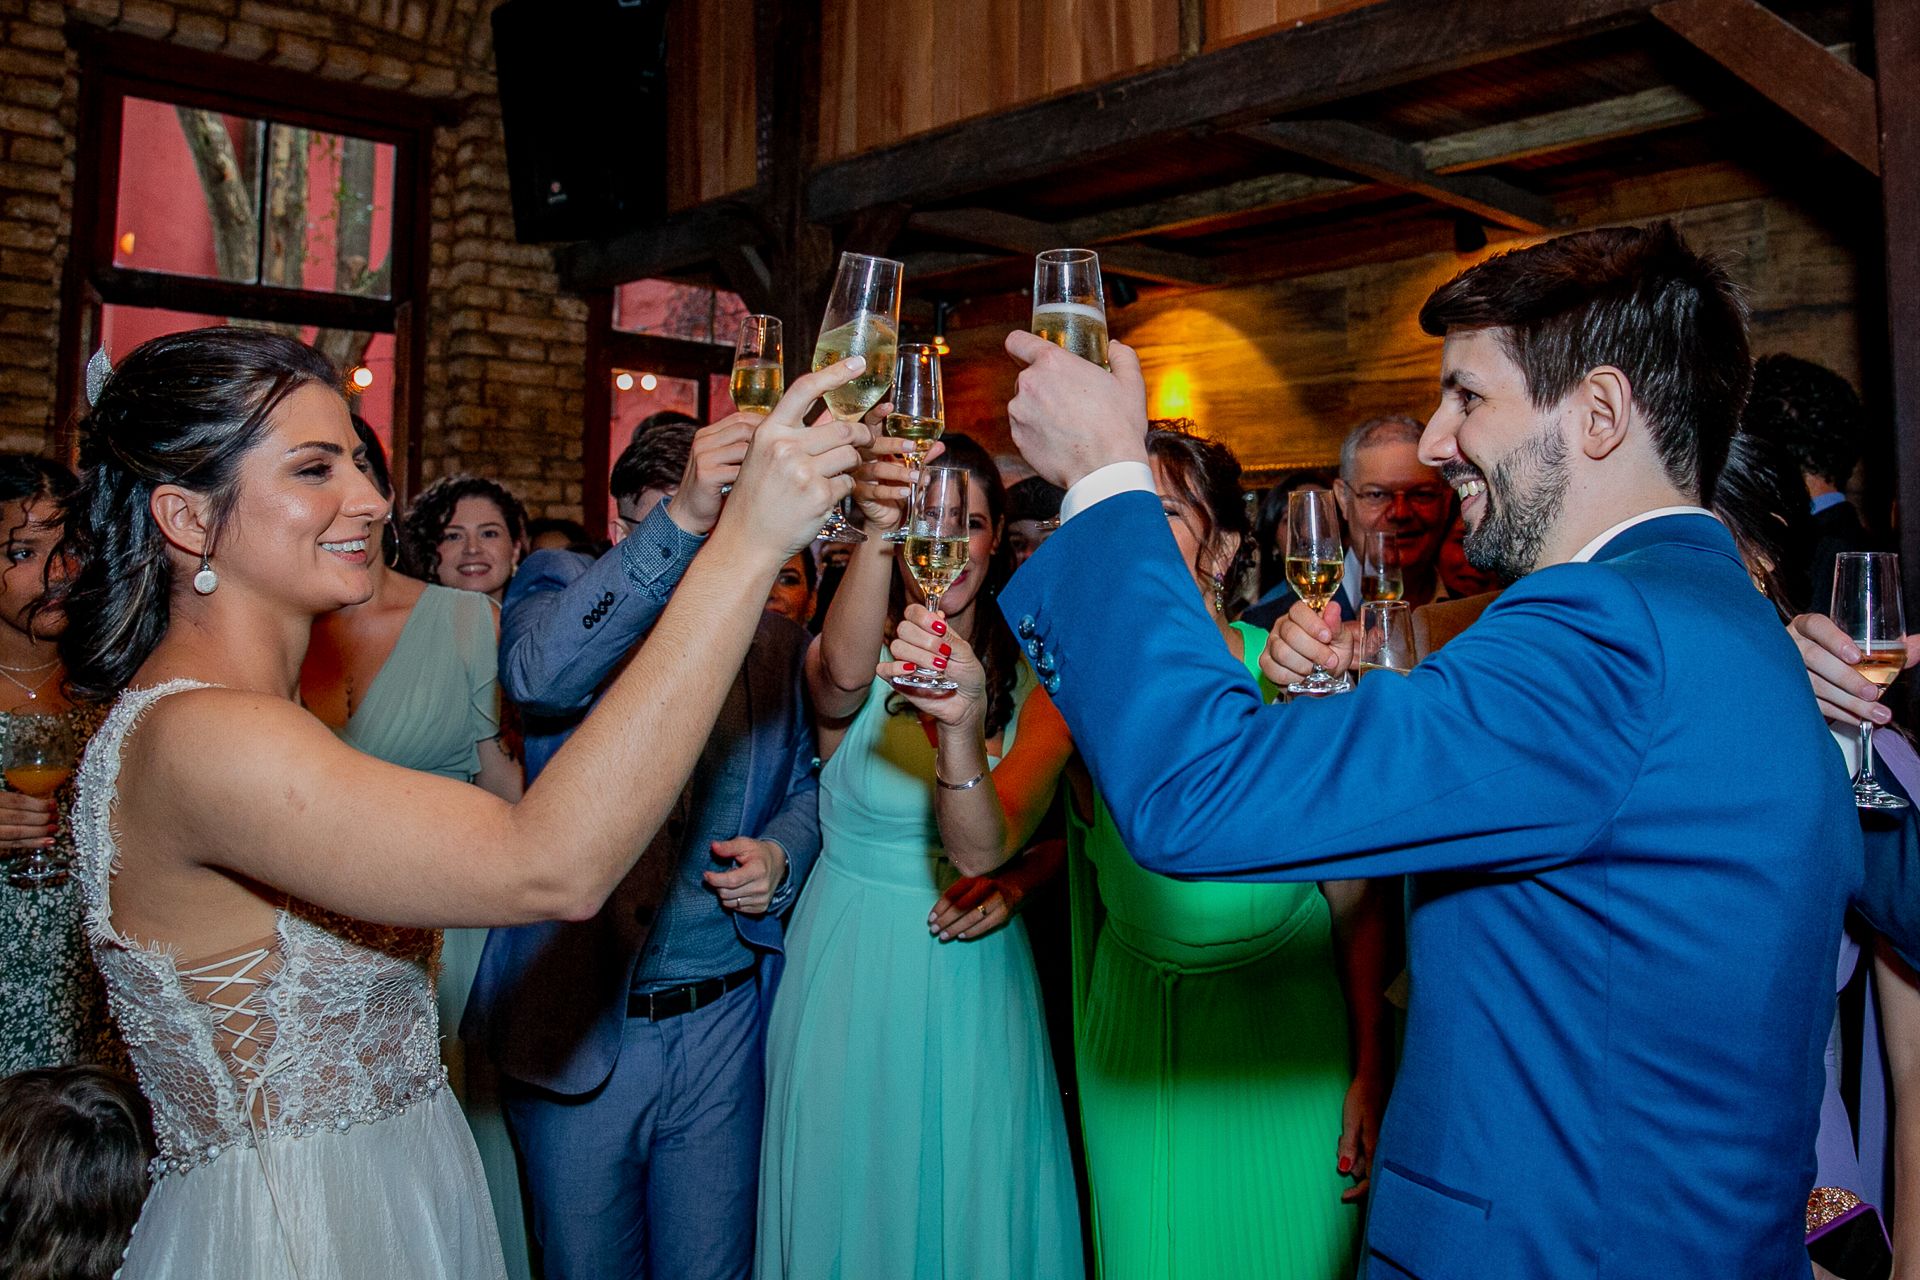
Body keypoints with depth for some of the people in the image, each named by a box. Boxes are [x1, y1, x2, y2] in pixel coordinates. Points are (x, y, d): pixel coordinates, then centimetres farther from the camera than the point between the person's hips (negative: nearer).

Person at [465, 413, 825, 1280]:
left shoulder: (774, 640, 5)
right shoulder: (563, 586, -5)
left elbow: (805, 785, 16)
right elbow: (538, 671, -29)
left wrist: (781, 854, -7)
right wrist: (679, 521, -39)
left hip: (723, 1022, 3)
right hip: (575, 1027, -2)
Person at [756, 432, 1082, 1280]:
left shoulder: (1033, 681, -6)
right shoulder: (847, 658, -9)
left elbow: (982, 848, -18)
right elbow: (843, 675, -36)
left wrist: (961, 724, -37)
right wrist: (877, 536, -53)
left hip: (974, 974, 2)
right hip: (853, 969, -1)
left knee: (975, 1209, 15)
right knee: (852, 1207, 13)